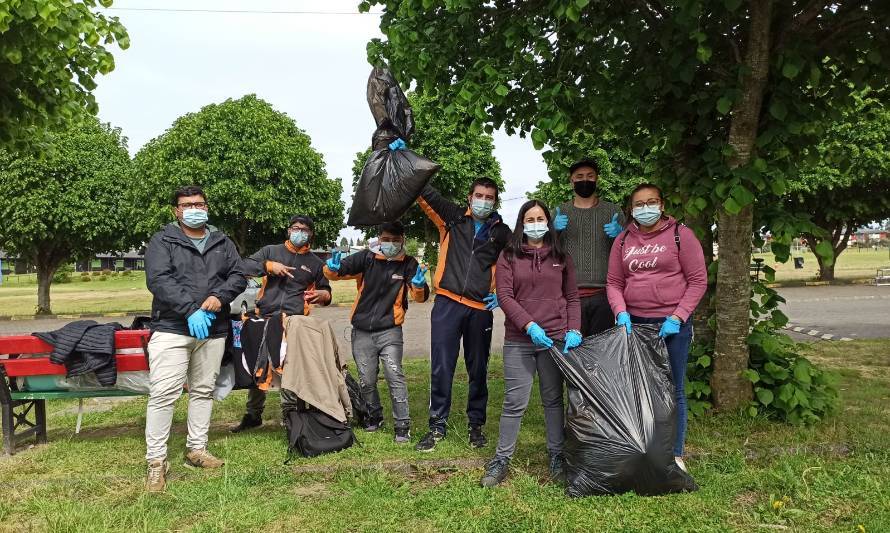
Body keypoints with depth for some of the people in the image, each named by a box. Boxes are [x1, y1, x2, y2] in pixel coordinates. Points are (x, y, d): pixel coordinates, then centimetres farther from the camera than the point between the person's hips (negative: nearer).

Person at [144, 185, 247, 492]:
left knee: (203, 391, 12)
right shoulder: (162, 242, 1)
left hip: (213, 330, 5)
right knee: (164, 394, -9)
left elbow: (238, 276, 7)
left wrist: (219, 296, -14)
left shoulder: (222, 243, 15)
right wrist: (191, 309, -22)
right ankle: (156, 462, -2)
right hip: (171, 329, -4)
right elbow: (158, 280, -11)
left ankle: (196, 449, 25)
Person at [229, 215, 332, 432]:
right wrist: (268, 266, -8)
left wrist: (322, 295, -1)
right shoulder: (271, 251, 14)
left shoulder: (316, 263, 15)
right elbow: (245, 266, 6)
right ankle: (253, 414, 24)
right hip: (264, 319, 2)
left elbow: (326, 292, 22)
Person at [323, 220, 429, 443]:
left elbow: (420, 297, -10)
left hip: (389, 331, -2)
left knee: (394, 376, -12)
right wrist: (333, 268, -29)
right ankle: (374, 416, 32)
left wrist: (419, 286, -33)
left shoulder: (408, 263, -3)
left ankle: (402, 425, -3)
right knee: (366, 380, 10)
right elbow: (334, 272, -6)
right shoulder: (366, 258, -3)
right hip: (362, 331, 2)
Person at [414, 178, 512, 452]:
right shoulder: (452, 217, 6)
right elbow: (423, 192, 2)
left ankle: (476, 425, 25)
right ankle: (437, 425, 13)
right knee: (441, 367, -1)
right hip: (447, 303, -1)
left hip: (481, 308, 1)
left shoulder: (502, 232, 9)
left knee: (478, 370, 11)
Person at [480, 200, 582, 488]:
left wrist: (573, 330, -3)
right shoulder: (509, 256, 6)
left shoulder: (561, 257, 13)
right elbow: (504, 295, -3)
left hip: (556, 339, 2)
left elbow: (572, 297, 12)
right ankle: (501, 459, 8)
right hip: (518, 340, -2)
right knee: (515, 402, -2)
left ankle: (557, 457, 19)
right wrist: (530, 326, -15)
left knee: (553, 399, 9)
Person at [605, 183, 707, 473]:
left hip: (672, 324, -3)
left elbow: (698, 281, -4)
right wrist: (621, 312, -9)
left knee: (672, 390, 5)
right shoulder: (623, 240, 8)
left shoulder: (680, 235, -2)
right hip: (634, 323, 3)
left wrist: (677, 318, -11)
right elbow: (614, 283, 9)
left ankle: (675, 454, 18)